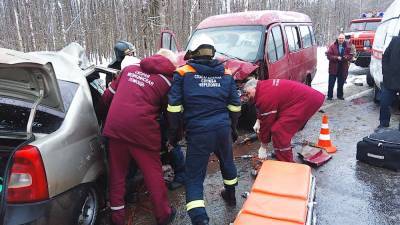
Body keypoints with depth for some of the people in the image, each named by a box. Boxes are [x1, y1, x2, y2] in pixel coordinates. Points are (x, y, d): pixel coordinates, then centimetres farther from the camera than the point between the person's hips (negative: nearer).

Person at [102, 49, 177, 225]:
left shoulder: (130, 68, 15)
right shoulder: (167, 81, 3)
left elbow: (109, 94, 18)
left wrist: (106, 120, 30)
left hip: (114, 127, 4)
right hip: (142, 130, -4)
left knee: (117, 173, 16)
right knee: (153, 172, 11)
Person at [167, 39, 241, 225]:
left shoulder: (183, 73, -1)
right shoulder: (226, 75, 9)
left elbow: (174, 107, -6)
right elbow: (234, 106, 10)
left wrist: (173, 133, 4)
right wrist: (233, 128, 23)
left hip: (198, 132, -4)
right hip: (223, 129, 5)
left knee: (194, 176, 4)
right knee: (227, 161, 30)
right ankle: (230, 195, 51)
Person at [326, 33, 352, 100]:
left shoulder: (347, 47, 6)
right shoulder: (332, 46, -3)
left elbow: (350, 56, 4)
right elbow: (329, 55, -9)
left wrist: (346, 57, -18)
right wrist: (337, 58, -21)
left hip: (343, 68, 3)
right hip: (333, 68, -3)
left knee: (341, 83, 12)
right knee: (331, 83, 0)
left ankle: (340, 95, 24)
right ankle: (330, 96, 9)